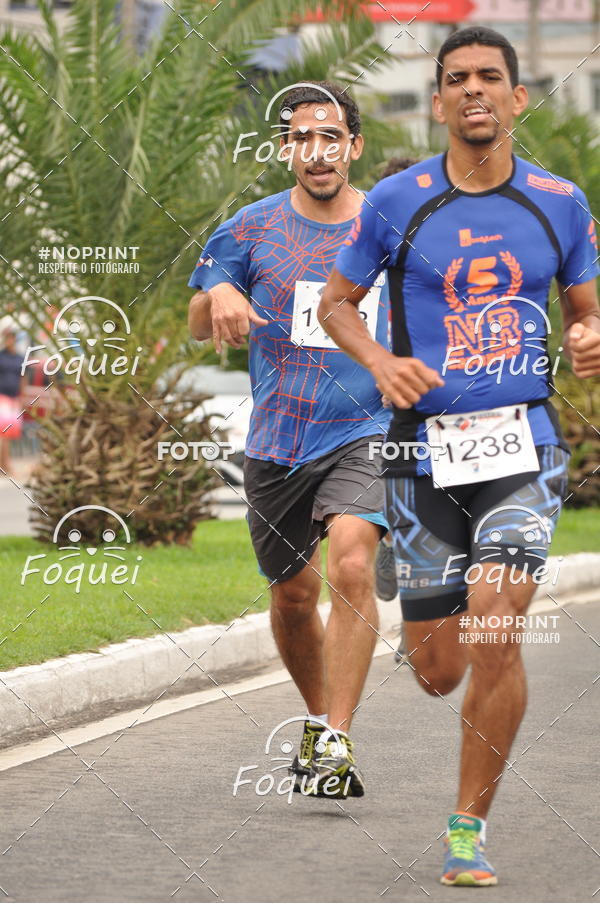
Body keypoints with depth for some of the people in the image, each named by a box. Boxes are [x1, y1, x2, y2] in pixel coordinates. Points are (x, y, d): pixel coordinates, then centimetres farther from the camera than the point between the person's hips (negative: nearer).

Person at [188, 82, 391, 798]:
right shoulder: (252, 230, 2)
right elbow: (197, 326, 8)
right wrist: (218, 294, -14)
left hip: (364, 435, -2)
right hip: (277, 442, 2)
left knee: (351, 569, -23)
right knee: (293, 593, 12)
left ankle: (337, 745, -22)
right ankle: (318, 719, 38)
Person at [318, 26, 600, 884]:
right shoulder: (396, 202, 0)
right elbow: (336, 302, 10)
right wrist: (382, 362, -9)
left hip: (522, 441, 0)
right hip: (425, 449, 0)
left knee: (495, 634, -20)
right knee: (437, 672, 4)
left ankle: (469, 826, -4)